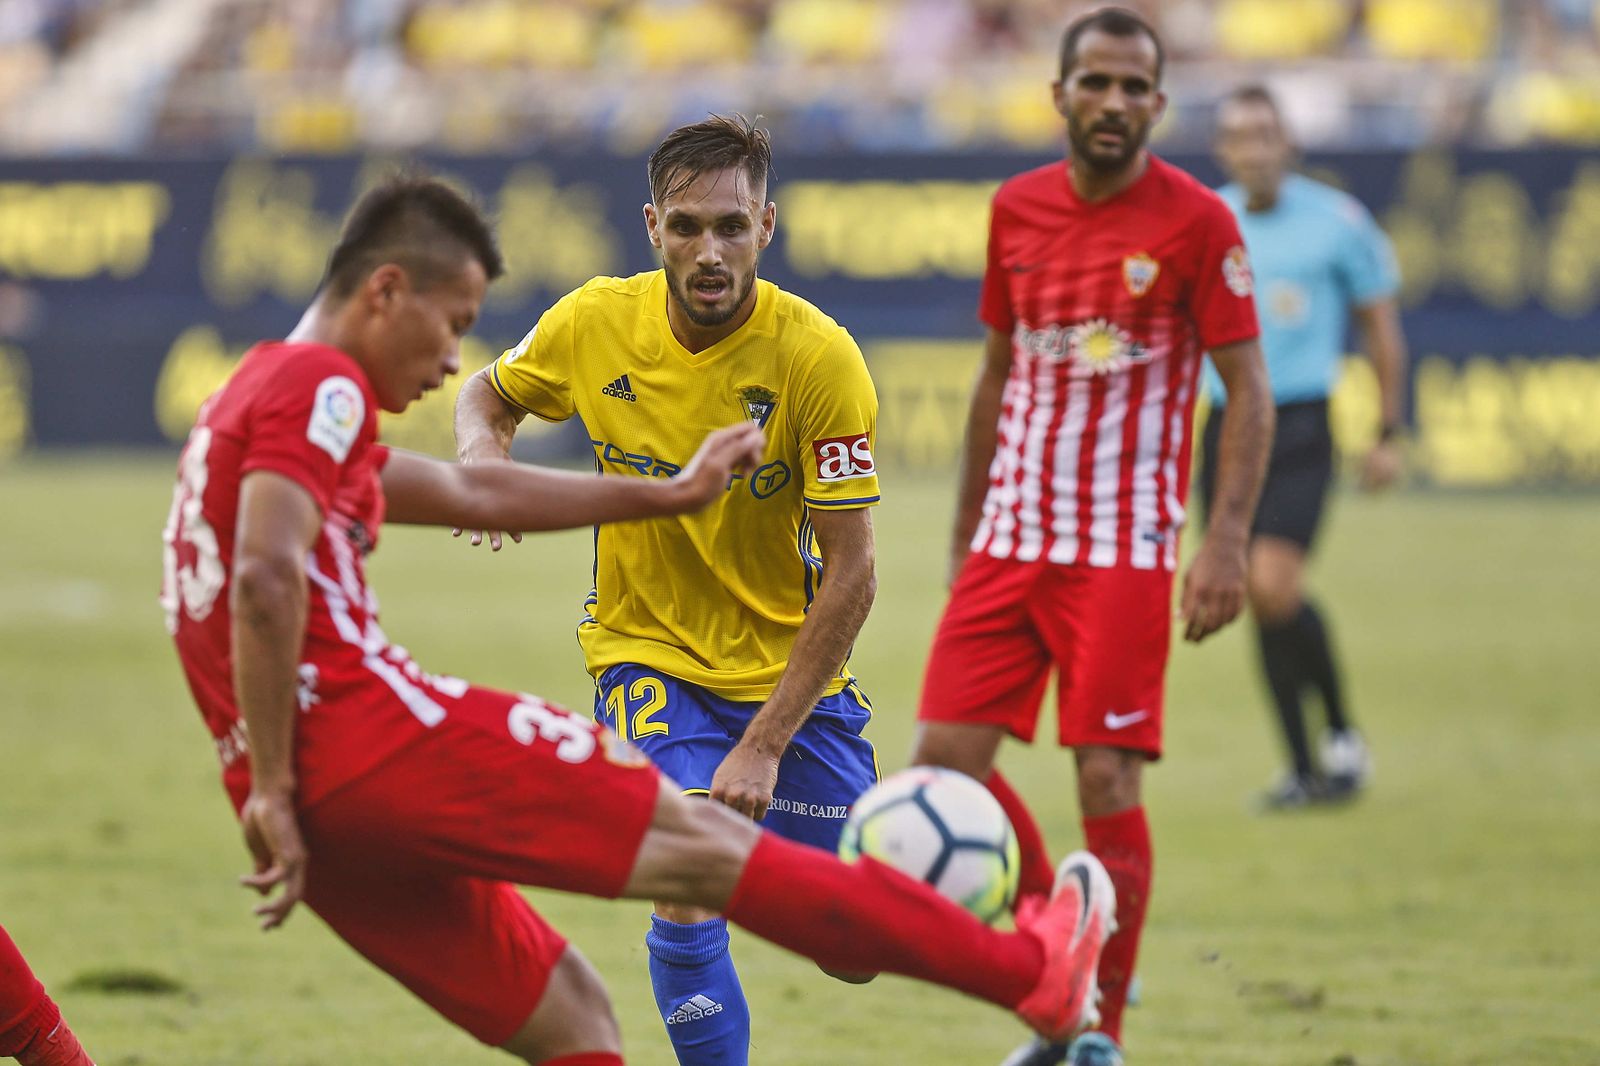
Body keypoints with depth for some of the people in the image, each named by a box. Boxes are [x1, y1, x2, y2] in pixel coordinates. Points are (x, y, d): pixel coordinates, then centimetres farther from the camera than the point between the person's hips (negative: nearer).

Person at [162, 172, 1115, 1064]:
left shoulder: (267, 395, 24)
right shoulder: (321, 386, -7)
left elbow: (468, 492, 34)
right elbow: (265, 580, -22)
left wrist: (669, 493, 40)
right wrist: (271, 790, -20)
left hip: (323, 807, 10)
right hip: (374, 736, -10)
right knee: (699, 842, -1)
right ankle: (1034, 972, 6)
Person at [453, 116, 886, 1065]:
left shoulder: (821, 358, -21)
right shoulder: (594, 324, -12)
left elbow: (850, 576, -19)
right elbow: (490, 393, 10)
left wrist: (764, 746, -23)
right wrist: (482, 446, -15)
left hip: (793, 667, 0)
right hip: (649, 654, 0)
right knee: (689, 898, -23)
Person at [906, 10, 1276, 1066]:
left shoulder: (1196, 221, -7)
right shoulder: (1017, 208, 8)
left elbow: (1248, 387, -6)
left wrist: (1228, 541, -16)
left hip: (1124, 550, -5)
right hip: (1011, 536, 5)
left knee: (1107, 782, -8)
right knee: (947, 761, -4)